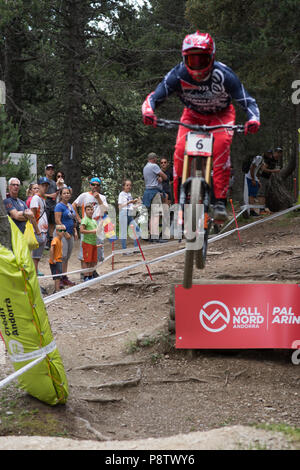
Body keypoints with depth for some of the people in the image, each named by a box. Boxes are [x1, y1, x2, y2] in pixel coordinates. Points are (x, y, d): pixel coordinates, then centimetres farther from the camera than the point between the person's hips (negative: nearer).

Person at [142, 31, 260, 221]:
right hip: (193, 114, 2)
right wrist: (148, 112, -49)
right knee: (180, 151, -22)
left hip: (221, 114, -1)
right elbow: (153, 98, -25)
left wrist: (253, 120, -52)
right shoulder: (177, 75, -26)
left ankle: (221, 201, -28)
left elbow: (247, 101, -30)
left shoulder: (224, 75, -30)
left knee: (221, 144, -31)